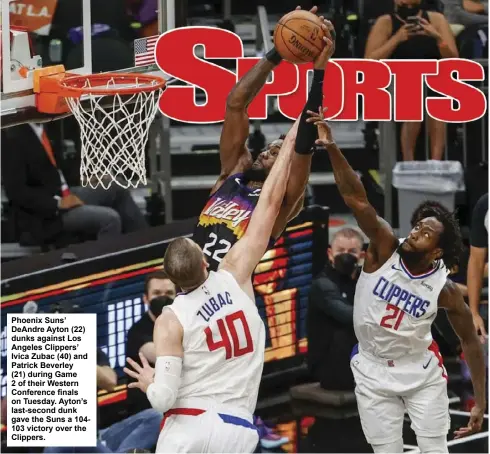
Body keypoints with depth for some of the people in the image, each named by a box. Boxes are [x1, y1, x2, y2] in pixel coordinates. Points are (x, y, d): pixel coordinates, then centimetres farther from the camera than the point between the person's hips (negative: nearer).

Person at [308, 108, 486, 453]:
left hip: (422, 371, -1)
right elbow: (356, 199, -31)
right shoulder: (386, 248, -18)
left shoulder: (445, 291, -18)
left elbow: (470, 341, -6)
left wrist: (481, 402, -9)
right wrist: (331, 148, -45)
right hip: (374, 372, 1)